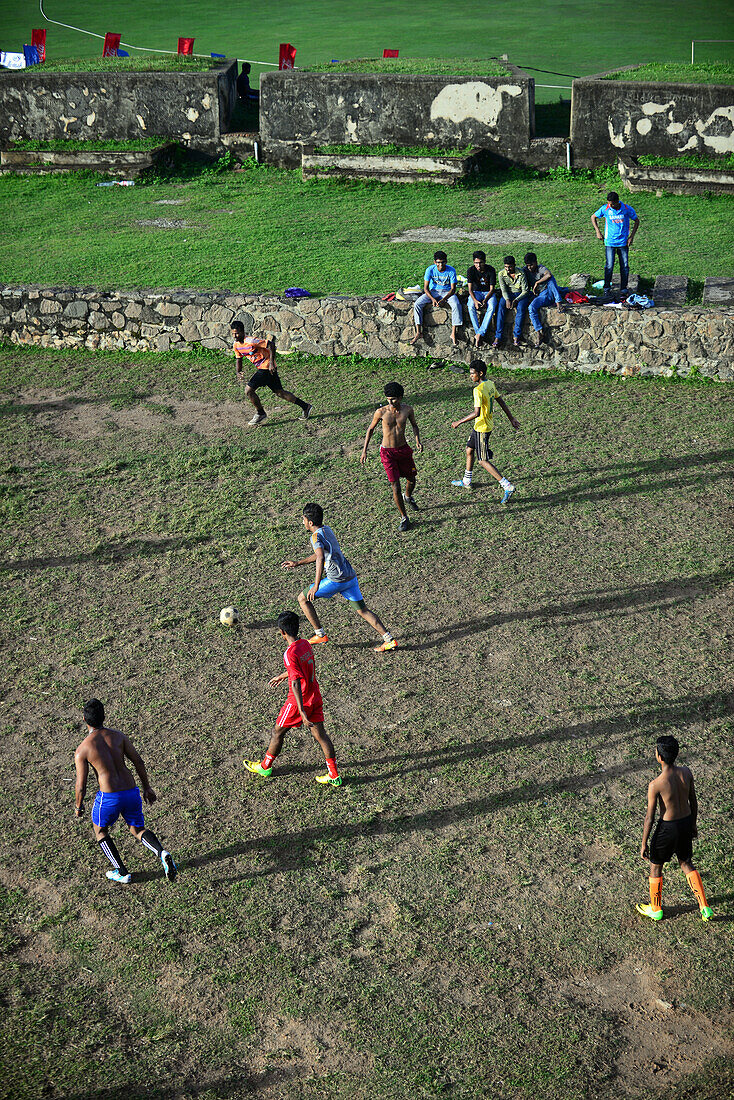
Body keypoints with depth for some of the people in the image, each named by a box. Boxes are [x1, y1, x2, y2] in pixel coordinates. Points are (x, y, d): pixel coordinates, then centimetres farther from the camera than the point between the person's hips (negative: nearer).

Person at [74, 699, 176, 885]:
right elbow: (138, 762, 8)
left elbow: (81, 785, -2)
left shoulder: (82, 750, -5)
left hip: (109, 797, -4)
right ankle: (162, 853, -7)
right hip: (131, 792, 4)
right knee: (138, 830, 23)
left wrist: (79, 806, 16)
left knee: (100, 831, 25)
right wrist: (146, 787, 19)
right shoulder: (118, 736, 5)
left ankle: (122, 873, 23)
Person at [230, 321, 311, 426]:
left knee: (248, 390, -13)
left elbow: (271, 345, -22)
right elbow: (238, 359, 15)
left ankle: (260, 413, 7)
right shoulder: (236, 345, 3)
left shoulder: (250, 341, -22)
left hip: (267, 367, -9)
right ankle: (305, 406, 22)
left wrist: (271, 363, -24)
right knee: (279, 392, 14)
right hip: (261, 368, 9)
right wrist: (238, 373, -4)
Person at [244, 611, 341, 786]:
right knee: (320, 734, 11)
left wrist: (302, 711, -27)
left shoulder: (290, 654, -24)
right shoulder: (305, 644, 1)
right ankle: (334, 776, 12)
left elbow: (296, 683, -27)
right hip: (315, 697, 7)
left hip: (299, 700, -7)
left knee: (278, 732, 14)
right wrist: (282, 676, 34)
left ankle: (265, 766, 32)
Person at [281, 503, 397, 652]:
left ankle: (320, 635, 11)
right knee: (362, 610, 12)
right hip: (351, 577, 9)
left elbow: (320, 558, -29)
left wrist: (316, 585, -34)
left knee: (303, 599, 7)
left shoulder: (316, 536, -11)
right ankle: (389, 640, 3)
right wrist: (297, 563, 37)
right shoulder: (327, 529, 17)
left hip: (337, 580, -8)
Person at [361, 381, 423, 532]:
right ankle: (404, 518, 7)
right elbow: (370, 429, 1)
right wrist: (364, 450, -1)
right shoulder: (381, 412, -13)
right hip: (387, 453, -3)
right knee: (395, 486, -6)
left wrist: (418, 440, -3)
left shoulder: (408, 410, -6)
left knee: (411, 479, 19)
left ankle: (408, 497, 55)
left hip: (403, 450, 3)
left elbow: (414, 425, 14)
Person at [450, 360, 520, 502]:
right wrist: (511, 419, 20)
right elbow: (501, 402, 12)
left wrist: (459, 422, -21)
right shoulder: (491, 385, 3)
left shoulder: (478, 390, -25)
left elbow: (477, 413, -30)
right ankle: (466, 481, 39)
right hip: (479, 427, 10)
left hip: (482, 429, -10)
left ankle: (508, 486, -8)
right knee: (469, 450, 24)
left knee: (483, 461, -4)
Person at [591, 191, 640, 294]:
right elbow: (593, 217, 9)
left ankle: (624, 288, 15)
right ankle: (606, 287, 8)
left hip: (623, 242, 1)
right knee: (609, 266, -6)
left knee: (625, 266, 3)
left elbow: (636, 221, 6)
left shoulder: (627, 209, -8)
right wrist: (598, 232, 1)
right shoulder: (605, 209, -8)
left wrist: (631, 236, -2)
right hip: (610, 242, -1)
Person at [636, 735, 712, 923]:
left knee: (655, 867, 19)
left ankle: (655, 910, 36)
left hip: (668, 828, -5)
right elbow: (693, 802, 4)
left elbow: (649, 817, -18)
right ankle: (704, 907, 27)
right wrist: (693, 824, 20)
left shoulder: (655, 785, -27)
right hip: (686, 823, 5)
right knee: (686, 863, 27)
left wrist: (644, 843, -6)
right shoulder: (686, 773, -11)